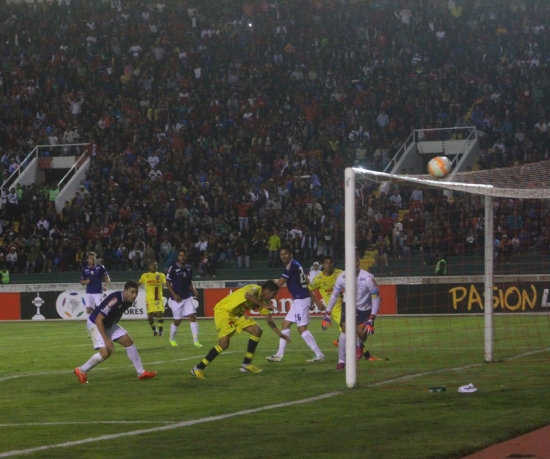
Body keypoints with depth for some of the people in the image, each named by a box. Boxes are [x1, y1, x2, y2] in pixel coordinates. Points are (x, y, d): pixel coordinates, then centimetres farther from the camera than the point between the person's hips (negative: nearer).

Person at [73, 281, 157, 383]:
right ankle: (81, 370, 0)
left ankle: (141, 372, 12)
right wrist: (106, 340, -32)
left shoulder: (129, 301, -7)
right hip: (95, 324, -9)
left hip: (110, 324, 9)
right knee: (106, 353, -19)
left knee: (129, 342, 3)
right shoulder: (115, 300, -34)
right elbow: (98, 320, -33)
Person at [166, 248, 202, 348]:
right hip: (177, 298, -4)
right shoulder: (173, 268, -8)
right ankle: (172, 339, 29)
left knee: (192, 317, -9)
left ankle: (196, 341, -8)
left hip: (187, 297, 4)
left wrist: (193, 290, 1)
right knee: (177, 321, 4)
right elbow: (168, 283, -6)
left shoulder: (189, 268, 7)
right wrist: (174, 295, -15)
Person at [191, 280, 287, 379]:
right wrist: (264, 305, -46)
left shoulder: (263, 300, 5)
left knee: (257, 331, -1)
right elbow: (248, 295, -48)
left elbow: (269, 319, 14)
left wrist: (279, 333, 8)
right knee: (224, 344, -19)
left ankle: (246, 364, 6)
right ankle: (198, 369, -10)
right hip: (223, 310, -9)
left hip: (236, 314, 9)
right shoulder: (255, 289, -22)